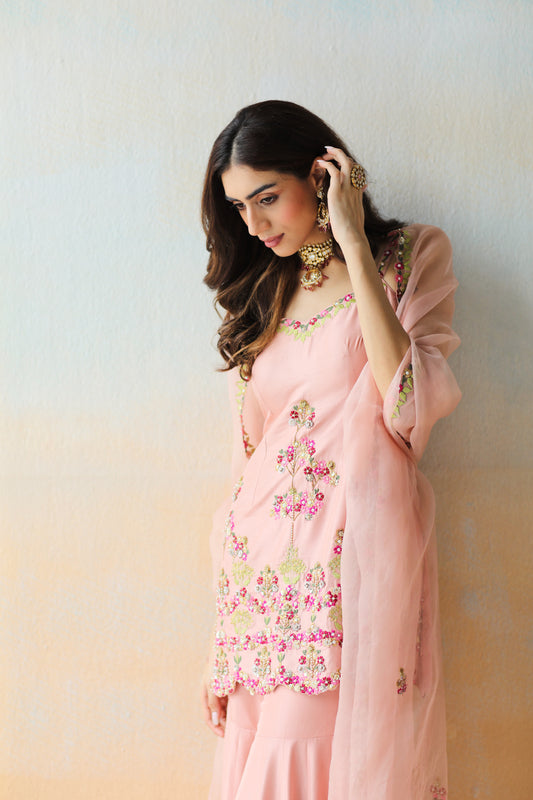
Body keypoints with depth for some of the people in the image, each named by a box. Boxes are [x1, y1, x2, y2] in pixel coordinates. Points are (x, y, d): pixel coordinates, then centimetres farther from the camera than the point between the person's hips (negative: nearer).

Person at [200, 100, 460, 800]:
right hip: (265, 566, 4)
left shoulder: (412, 256, 3)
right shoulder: (259, 295, 15)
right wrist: (223, 647, 9)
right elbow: (249, 457, 13)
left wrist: (354, 245, -12)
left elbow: (409, 408, -14)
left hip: (357, 555, -4)